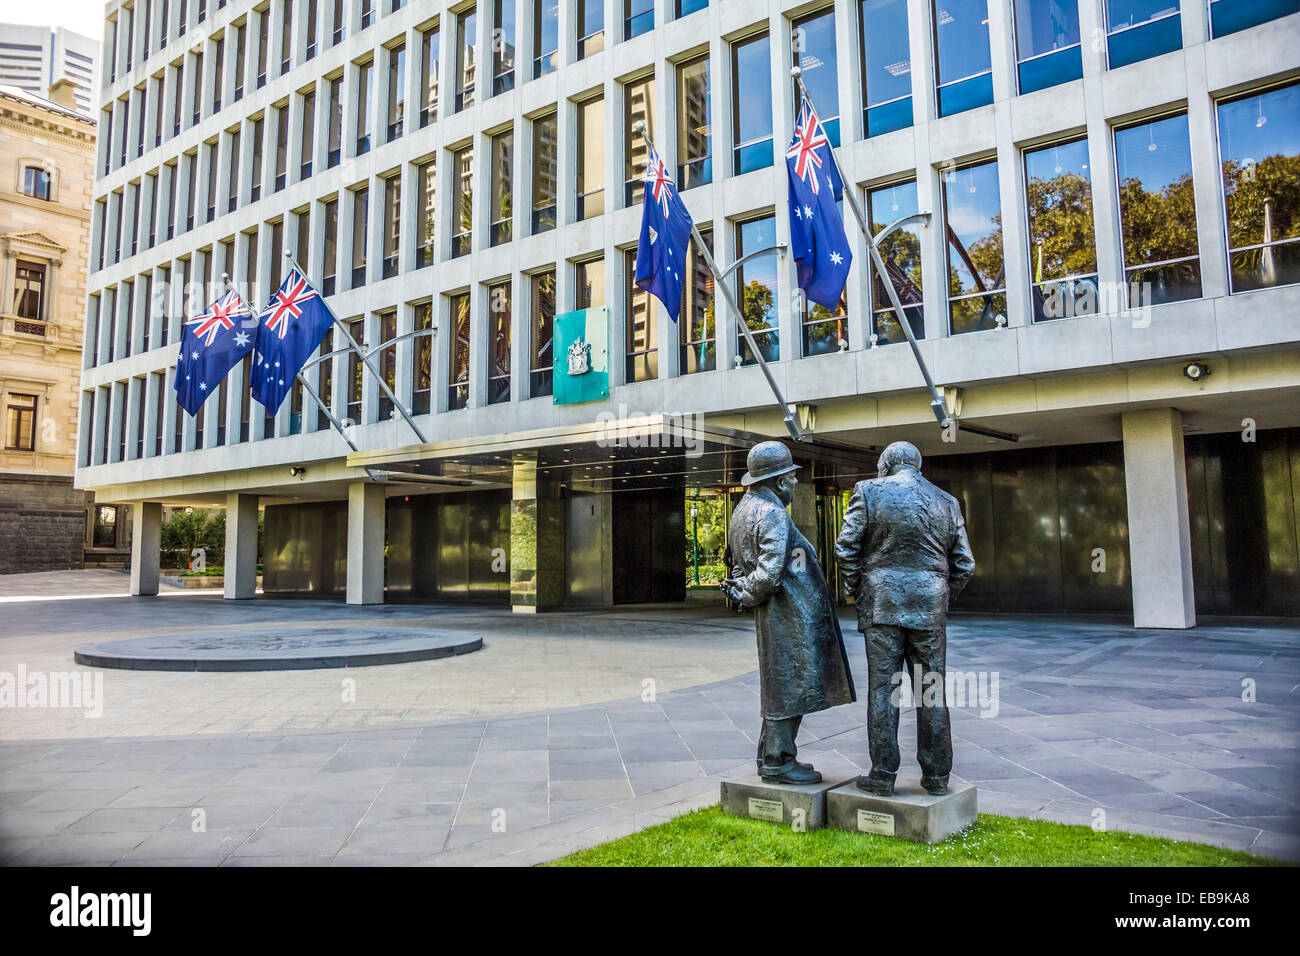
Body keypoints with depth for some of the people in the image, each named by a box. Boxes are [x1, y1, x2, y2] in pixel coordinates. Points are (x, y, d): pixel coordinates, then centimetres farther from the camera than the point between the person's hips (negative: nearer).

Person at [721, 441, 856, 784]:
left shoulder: (744, 509, 15)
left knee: (779, 687, 17)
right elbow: (770, 572, -24)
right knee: (789, 687, -2)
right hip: (790, 614, -10)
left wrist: (741, 587, 6)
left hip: (779, 614, 10)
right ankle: (777, 762, 6)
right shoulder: (772, 514, -18)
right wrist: (746, 595, -10)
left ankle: (770, 756, 26)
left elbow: (745, 563, 20)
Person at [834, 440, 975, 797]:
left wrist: (854, 590, 9)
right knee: (931, 690, 10)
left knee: (882, 689, 2)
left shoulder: (869, 491, 0)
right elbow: (964, 564, 9)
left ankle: (883, 775, 7)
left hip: (882, 604, -2)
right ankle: (936, 775, 16)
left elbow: (846, 548, -4)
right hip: (930, 607, 3)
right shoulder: (947, 502, 9)